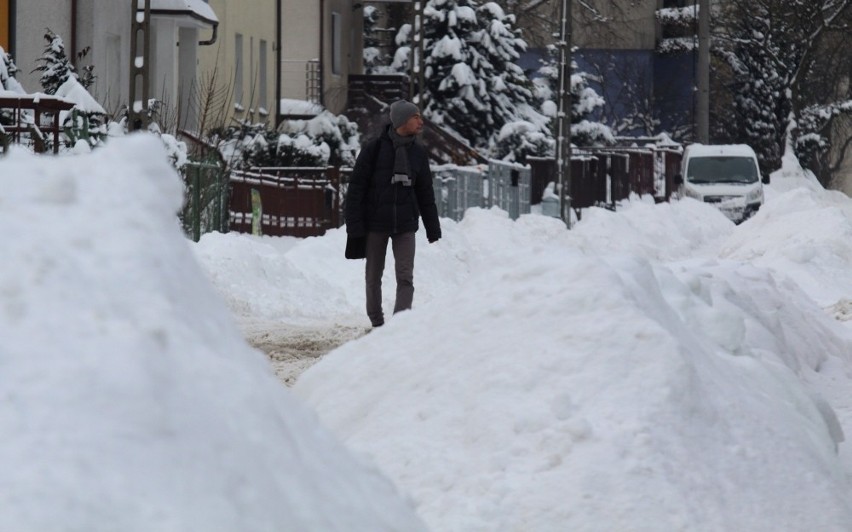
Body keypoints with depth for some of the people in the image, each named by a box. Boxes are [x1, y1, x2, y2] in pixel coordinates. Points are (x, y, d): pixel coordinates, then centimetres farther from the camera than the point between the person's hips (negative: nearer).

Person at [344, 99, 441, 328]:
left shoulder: (418, 152, 5)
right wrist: (354, 225, -11)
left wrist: (433, 229, 10)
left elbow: (425, 193, 11)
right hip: (375, 223, -2)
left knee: (405, 277, -8)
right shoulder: (373, 149, -7)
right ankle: (377, 323, 21)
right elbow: (356, 187, -6)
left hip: (405, 225, 2)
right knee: (374, 276, 8)